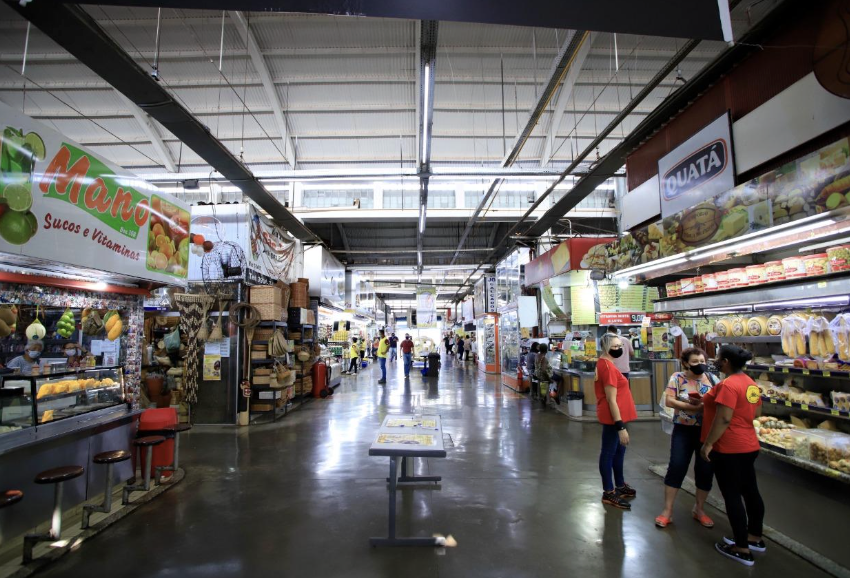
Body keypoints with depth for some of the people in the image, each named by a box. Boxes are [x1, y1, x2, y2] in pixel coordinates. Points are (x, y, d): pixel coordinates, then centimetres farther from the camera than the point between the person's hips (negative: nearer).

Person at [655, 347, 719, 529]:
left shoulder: (712, 378, 1)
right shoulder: (677, 378, -5)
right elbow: (669, 401, -12)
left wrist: (704, 403, -21)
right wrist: (692, 406, -20)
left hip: (707, 431, 2)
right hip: (683, 430, -2)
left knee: (705, 470, 9)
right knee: (676, 467, -2)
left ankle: (699, 509, 30)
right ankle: (667, 510, 8)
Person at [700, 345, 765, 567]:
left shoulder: (728, 385, -22)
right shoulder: (750, 383, 7)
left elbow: (723, 419, -25)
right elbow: (756, 412, 16)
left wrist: (708, 443, -18)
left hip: (728, 448, -9)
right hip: (748, 445, 9)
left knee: (732, 496, 1)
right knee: (750, 491, 19)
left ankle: (742, 549, 11)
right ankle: (755, 538, 35)